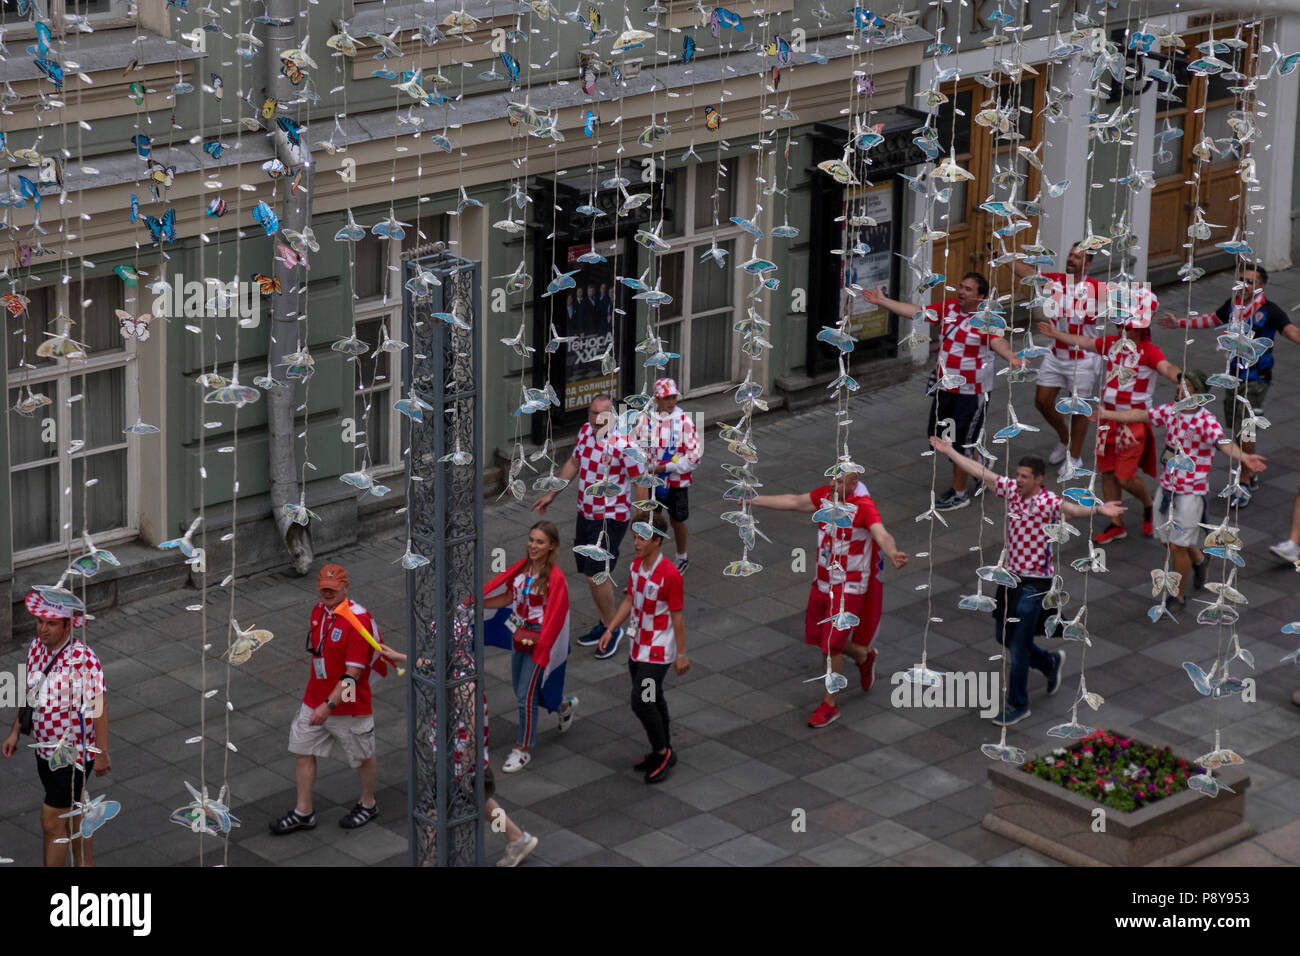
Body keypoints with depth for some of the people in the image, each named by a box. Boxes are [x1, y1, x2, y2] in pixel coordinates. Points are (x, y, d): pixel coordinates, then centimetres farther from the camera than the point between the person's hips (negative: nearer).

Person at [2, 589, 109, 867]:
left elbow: (98, 706, -19)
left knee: (52, 822, -3)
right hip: (44, 749, 7)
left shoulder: (82, 658, -25)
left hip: (73, 753, -7)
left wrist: (102, 753, -15)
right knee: (72, 815, 21)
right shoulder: (36, 646, -2)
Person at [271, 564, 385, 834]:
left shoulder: (358, 620, -24)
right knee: (302, 751, 9)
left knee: (361, 758, 11)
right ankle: (303, 812, 21)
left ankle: (368, 804, 34)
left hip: (348, 707, -7)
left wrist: (329, 705, -30)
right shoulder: (319, 611, 3)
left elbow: (352, 672, -26)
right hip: (314, 700, 7)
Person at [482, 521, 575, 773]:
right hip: (519, 637, 7)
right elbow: (508, 596, 6)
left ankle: (523, 749, 10)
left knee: (526, 695, -4)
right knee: (521, 689, 19)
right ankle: (564, 706, 45)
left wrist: (539, 643, -27)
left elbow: (554, 617, -19)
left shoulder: (555, 577, -19)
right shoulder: (522, 566, 1)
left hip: (539, 641, -7)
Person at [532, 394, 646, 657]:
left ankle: (612, 628, 7)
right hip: (586, 514, 7)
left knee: (596, 574, -10)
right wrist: (551, 494, 21)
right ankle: (603, 624, 31)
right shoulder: (585, 431, 1)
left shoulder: (624, 443, -21)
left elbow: (640, 482, -17)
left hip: (611, 518, -7)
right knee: (593, 573, 15)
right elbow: (574, 463, 17)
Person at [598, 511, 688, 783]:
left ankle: (662, 753, 8)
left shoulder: (670, 574, -22)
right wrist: (611, 629, 3)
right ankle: (664, 752, 31)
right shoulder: (636, 566, 2)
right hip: (638, 646, 8)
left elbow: (677, 616, -16)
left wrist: (681, 654, -12)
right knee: (653, 700, 18)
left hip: (658, 651, -8)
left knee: (642, 703, -10)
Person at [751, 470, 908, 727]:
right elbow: (794, 502, 14)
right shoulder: (826, 495, -2)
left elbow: (881, 535, -40)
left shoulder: (864, 505, -24)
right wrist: (754, 500, 20)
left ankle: (829, 705, 14)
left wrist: (893, 554, -62)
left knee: (831, 646, -4)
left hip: (848, 588, -7)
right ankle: (864, 656, 45)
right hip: (823, 581, 7)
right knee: (816, 636, 18)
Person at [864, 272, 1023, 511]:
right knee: (938, 436, 16)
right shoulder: (949, 308, 1)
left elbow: (997, 341, -35)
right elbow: (916, 312, 4)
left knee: (962, 442, 0)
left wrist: (1010, 357, -57)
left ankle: (959, 493, 16)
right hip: (944, 386, 7)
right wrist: (882, 301, 2)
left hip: (971, 390, -7)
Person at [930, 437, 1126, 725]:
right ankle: (1050, 663, 42)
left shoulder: (1048, 502, -19)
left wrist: (1097, 509, -58)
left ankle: (1017, 705, 12)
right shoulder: (1012, 489, -1)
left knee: (1018, 644, -3)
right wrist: (949, 451, 12)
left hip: (1034, 581, -7)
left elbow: (1071, 509, -39)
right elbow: (981, 472, 8)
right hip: (1010, 574, 7)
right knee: (1004, 637, 19)